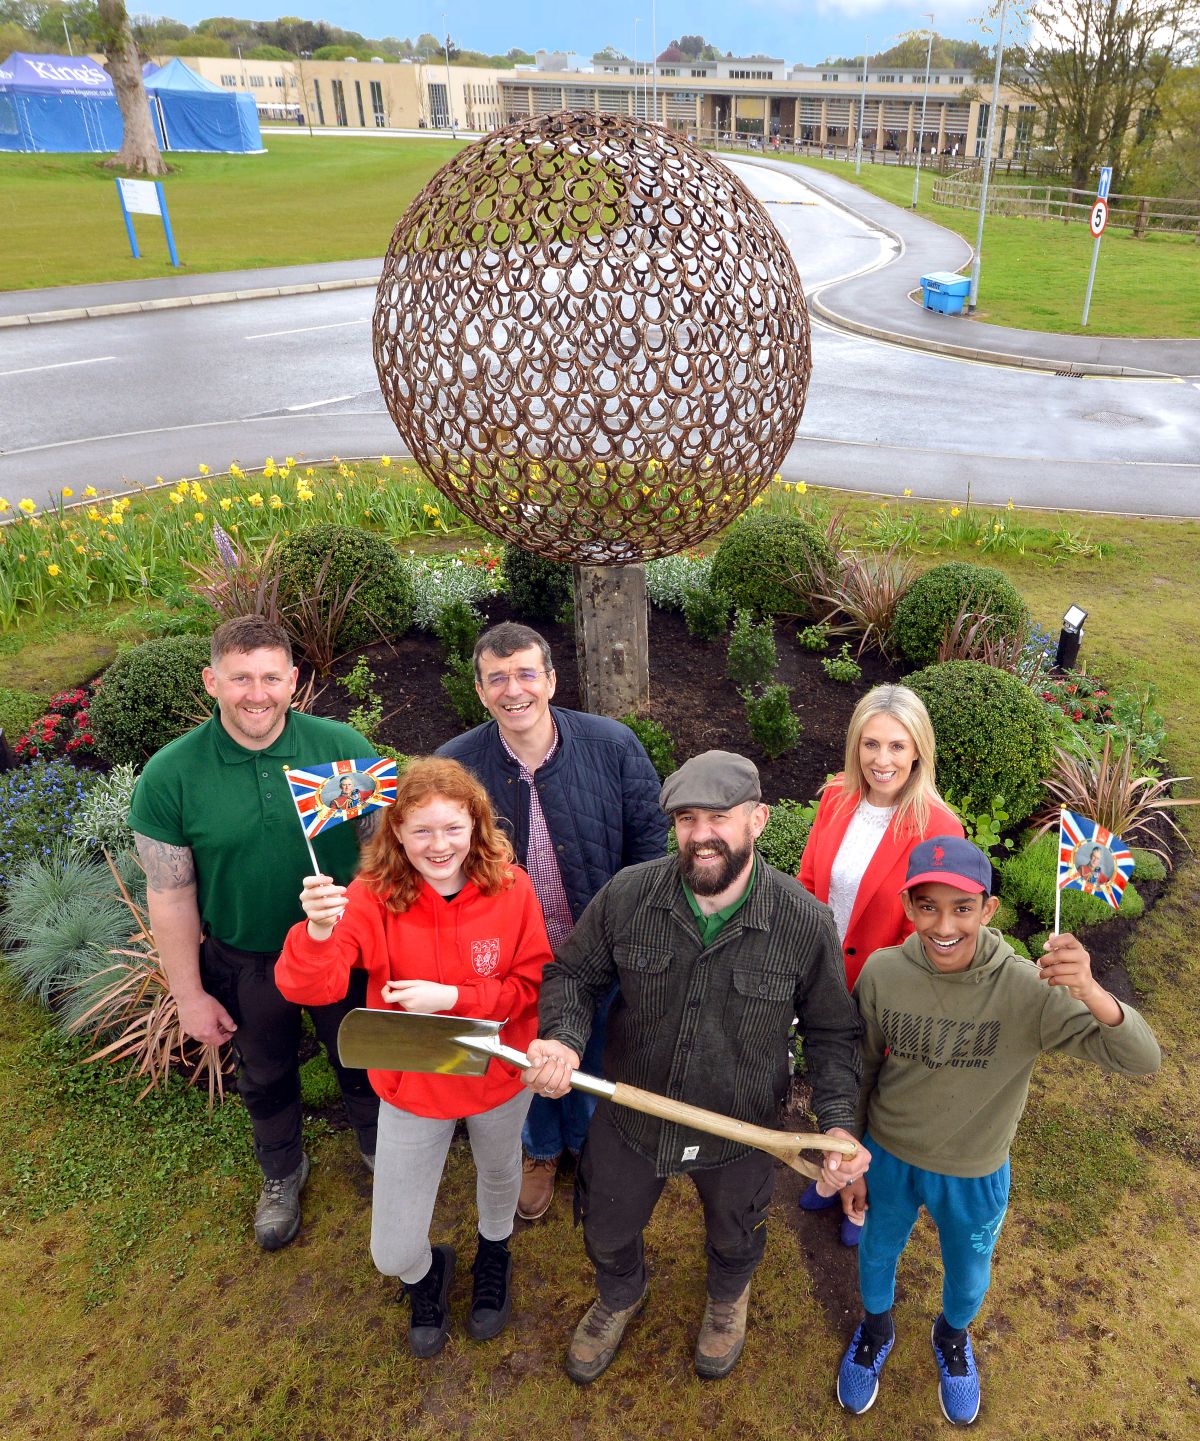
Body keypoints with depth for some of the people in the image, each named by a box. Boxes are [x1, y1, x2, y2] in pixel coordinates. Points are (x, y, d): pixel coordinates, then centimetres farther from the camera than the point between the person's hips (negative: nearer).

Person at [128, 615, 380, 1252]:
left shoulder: (344, 747, -18)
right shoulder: (169, 776, -17)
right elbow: (170, 895, -10)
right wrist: (189, 995, -5)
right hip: (243, 965, 1)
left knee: (362, 1061, 22)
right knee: (265, 1077, 25)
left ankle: (378, 1149, 54)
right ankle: (281, 1172, 55)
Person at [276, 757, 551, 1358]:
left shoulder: (510, 887, -20)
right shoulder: (373, 896, -23)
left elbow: (533, 983, -15)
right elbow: (308, 987, -33)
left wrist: (453, 998, -28)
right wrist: (318, 931, -54)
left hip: (498, 1079, 1)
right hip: (412, 1088, -1)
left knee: (499, 1173, 31)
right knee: (391, 1253, 8)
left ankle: (493, 1255, 67)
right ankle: (427, 1273, 48)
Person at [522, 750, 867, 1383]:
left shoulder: (805, 922, -23)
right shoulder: (626, 895, -22)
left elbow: (831, 1032, -9)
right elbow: (572, 974, -8)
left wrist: (837, 1120, -21)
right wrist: (564, 1038, -27)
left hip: (739, 1135, -1)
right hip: (630, 1118, 1)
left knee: (734, 1238, 31)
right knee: (608, 1232, 28)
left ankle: (727, 1299, 69)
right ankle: (620, 1297, 66)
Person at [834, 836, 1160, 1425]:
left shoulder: (1027, 988, -28)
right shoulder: (882, 972, -24)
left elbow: (1142, 1060, -33)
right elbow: (862, 1069, -8)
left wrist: (1091, 992, -53)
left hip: (975, 1176, 0)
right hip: (887, 1158, 0)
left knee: (967, 1282, 27)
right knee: (877, 1255, 26)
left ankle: (952, 1337, 62)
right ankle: (875, 1329, 60)